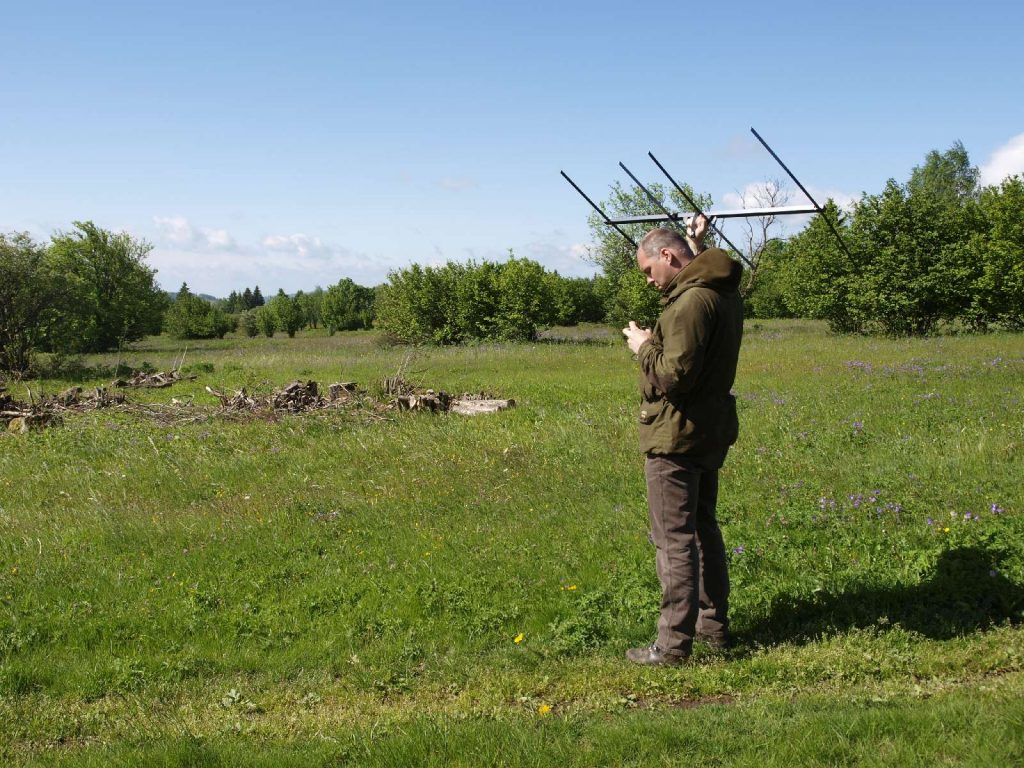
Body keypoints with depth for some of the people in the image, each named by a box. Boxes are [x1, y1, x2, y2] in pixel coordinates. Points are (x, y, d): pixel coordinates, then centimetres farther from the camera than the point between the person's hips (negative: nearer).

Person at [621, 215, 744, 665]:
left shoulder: (692, 302, -23)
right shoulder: (724, 291, 8)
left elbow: (675, 375, -27)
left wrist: (644, 346, -9)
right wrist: (697, 247, 29)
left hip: (677, 437, -10)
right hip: (712, 433, 10)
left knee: (675, 539, -5)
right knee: (703, 528, 19)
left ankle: (673, 644, -1)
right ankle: (714, 626, 29)